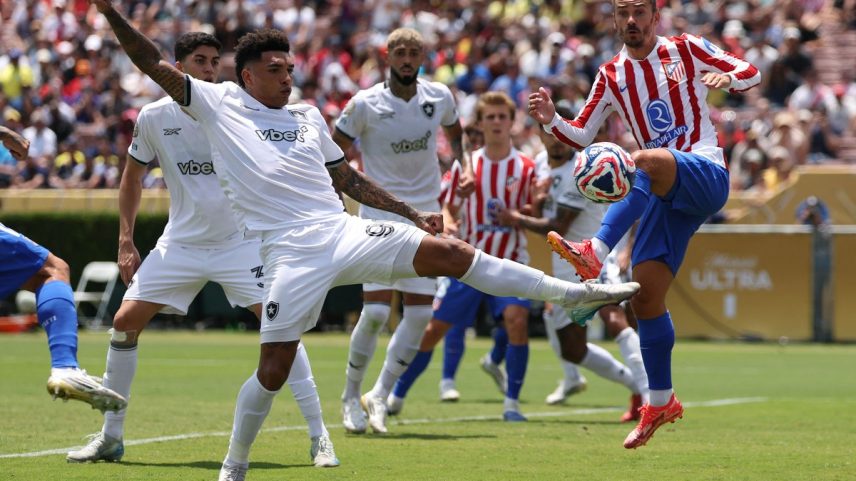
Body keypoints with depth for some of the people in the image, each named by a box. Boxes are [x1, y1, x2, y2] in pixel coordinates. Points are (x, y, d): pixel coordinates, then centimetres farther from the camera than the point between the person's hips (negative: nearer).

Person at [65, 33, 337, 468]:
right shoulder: (154, 117, -3)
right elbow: (133, 177, 11)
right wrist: (126, 241, 6)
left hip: (240, 240, -2)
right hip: (181, 243, 3)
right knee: (125, 322, -4)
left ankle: (319, 438, -10)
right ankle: (110, 437, 11)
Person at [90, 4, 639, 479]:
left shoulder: (308, 115, 20)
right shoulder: (218, 103, 7)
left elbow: (347, 177, 26)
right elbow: (155, 65, 1)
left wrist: (413, 214, 21)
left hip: (346, 233, 3)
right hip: (290, 254, -3)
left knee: (450, 252, -11)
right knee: (274, 370, -7)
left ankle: (574, 293, -9)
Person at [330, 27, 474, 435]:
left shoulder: (439, 96, 2)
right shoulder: (365, 104, -9)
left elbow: (455, 133, 23)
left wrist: (465, 167, 5)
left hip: (425, 215, 4)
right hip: (378, 216, -4)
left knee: (420, 313, -3)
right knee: (376, 311, -12)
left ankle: (379, 397, 8)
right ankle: (350, 397, 6)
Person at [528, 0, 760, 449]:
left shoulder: (685, 50, 3)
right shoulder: (611, 75, 14)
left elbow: (750, 74, 3)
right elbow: (581, 135, 16)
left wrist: (727, 78, -19)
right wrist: (551, 121, -4)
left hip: (706, 175, -5)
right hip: (666, 193, 5)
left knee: (645, 162, -38)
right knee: (646, 296, -4)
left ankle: (594, 253, -50)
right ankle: (660, 403, 8)